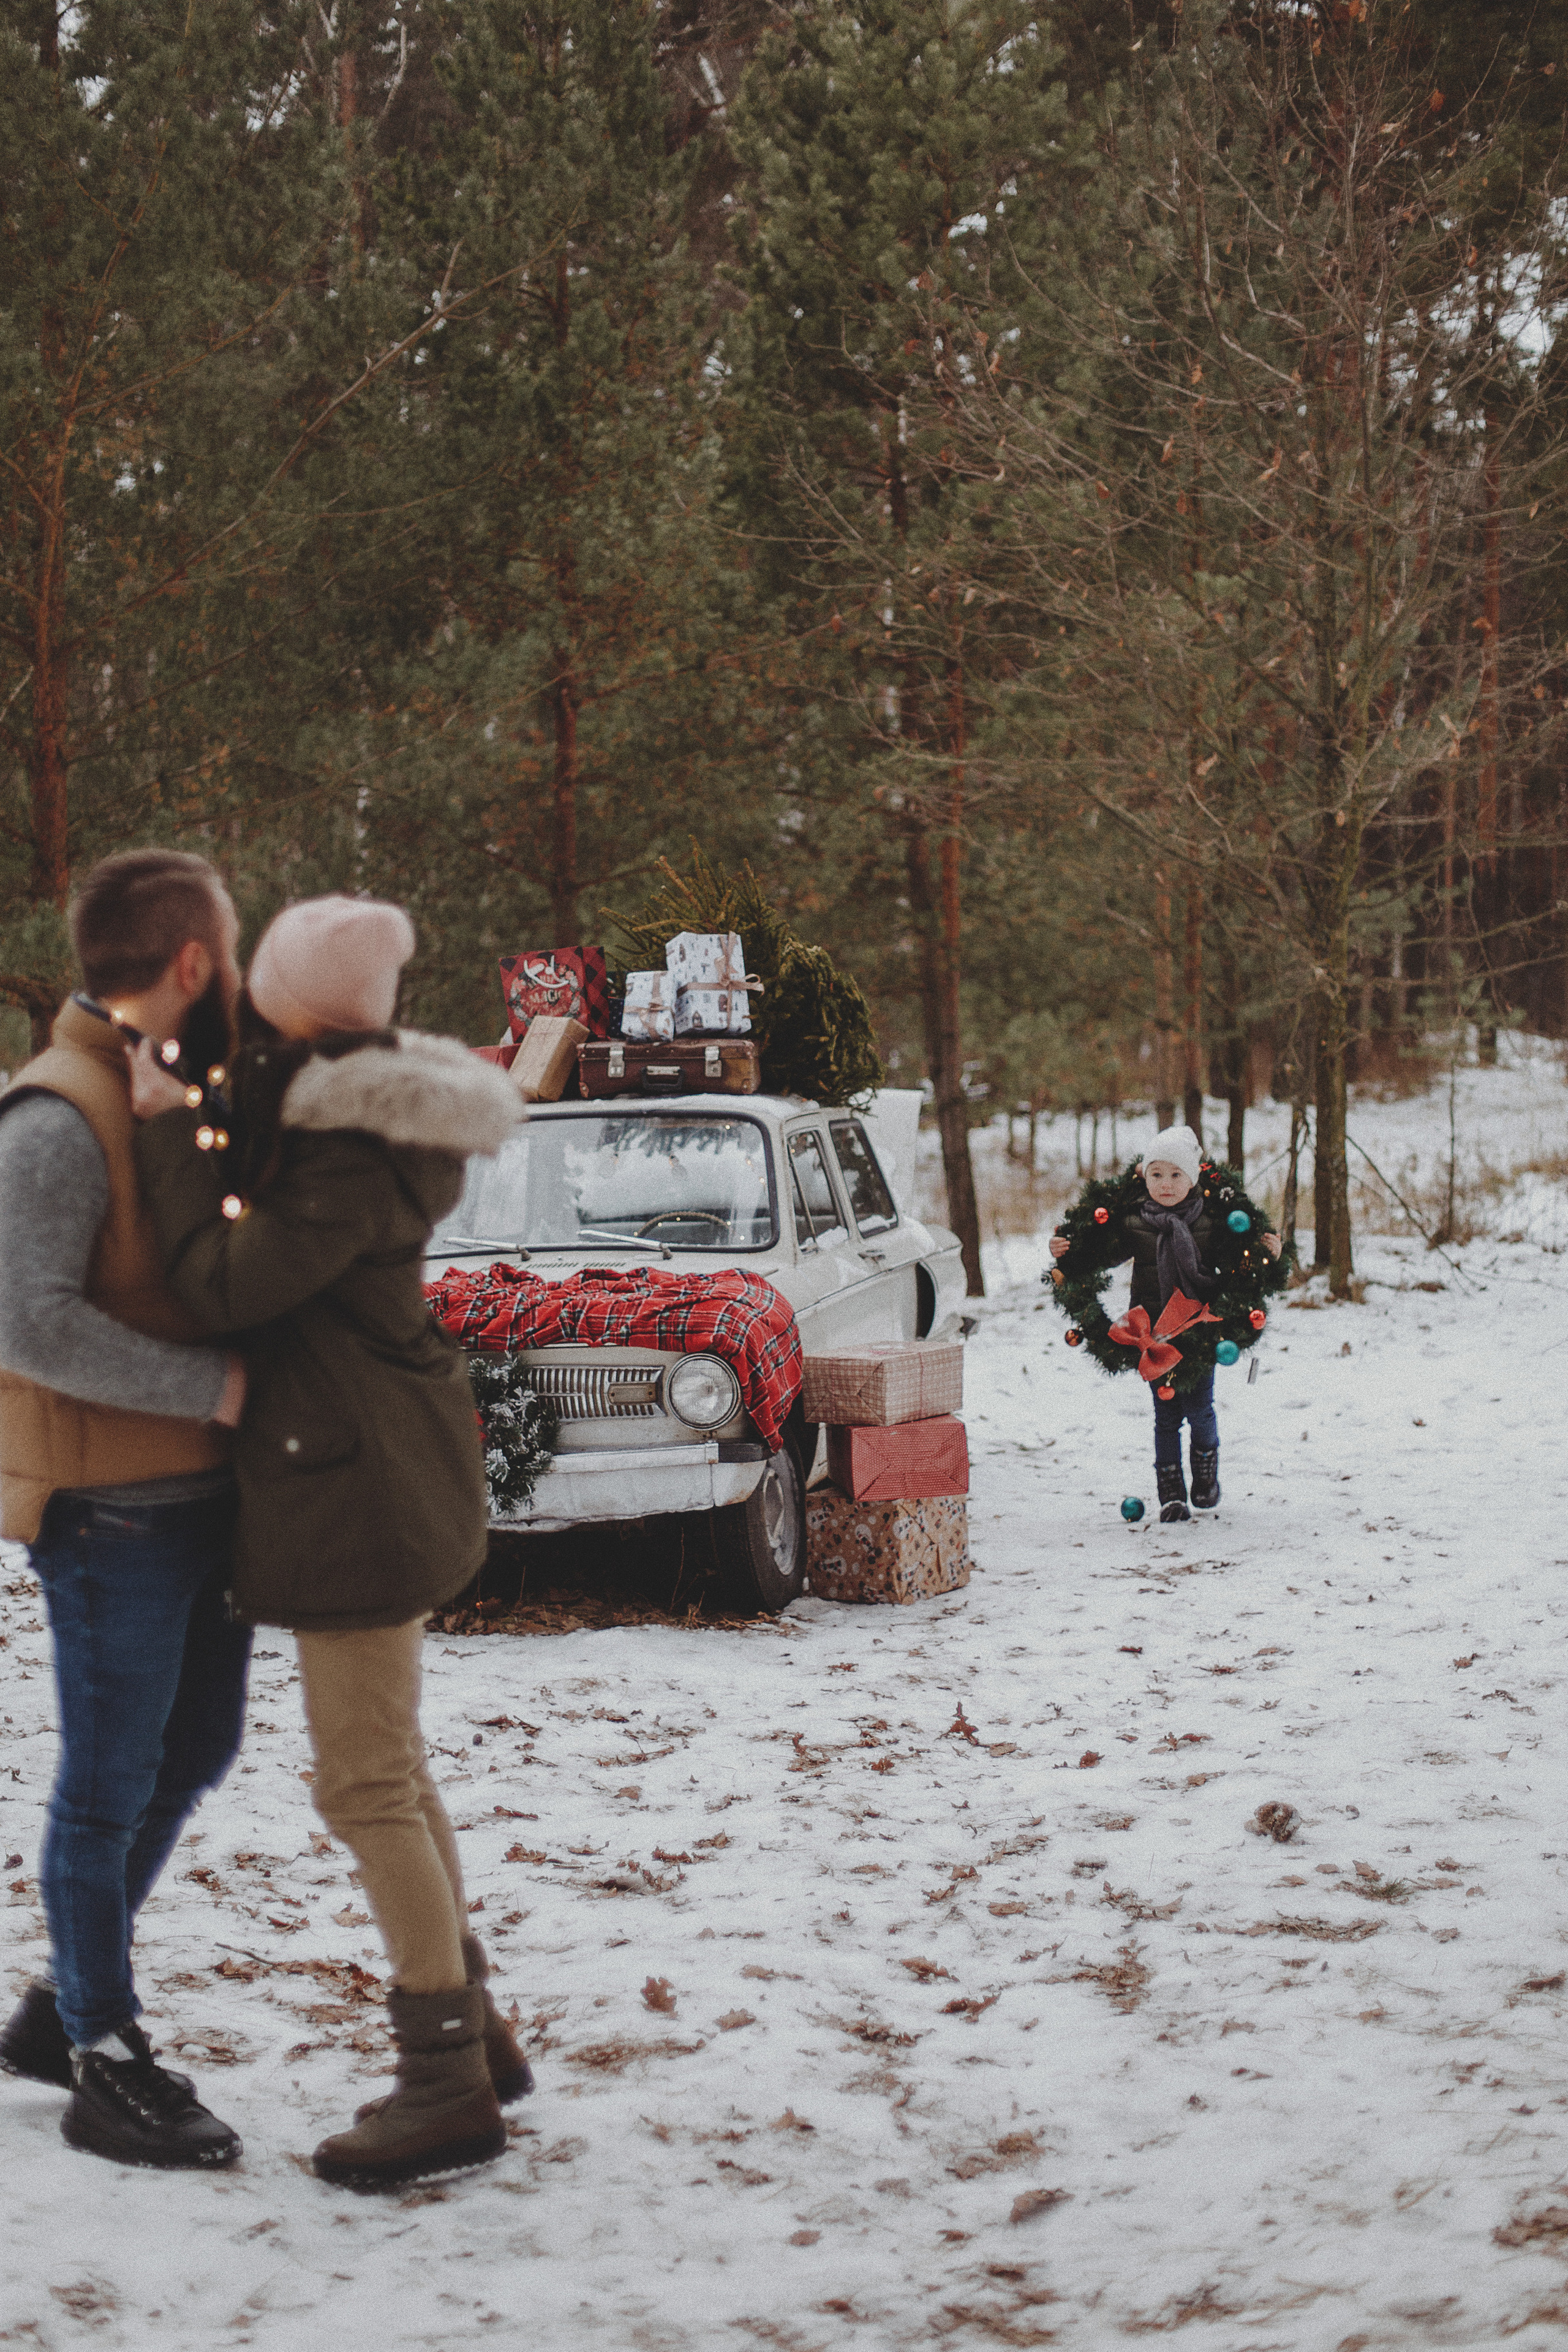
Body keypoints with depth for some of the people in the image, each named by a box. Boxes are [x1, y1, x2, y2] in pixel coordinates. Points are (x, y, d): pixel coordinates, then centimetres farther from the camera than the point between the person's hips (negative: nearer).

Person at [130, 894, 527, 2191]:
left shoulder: (357, 1163, -23)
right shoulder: (348, 1101, 6)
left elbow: (223, 1286, -21)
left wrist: (172, 1128, -14)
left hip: (359, 1482, -10)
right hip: (372, 1466, 10)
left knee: (367, 1785, -4)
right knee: (391, 1764, 18)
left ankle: (451, 2088, 3)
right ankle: (473, 2032, 28)